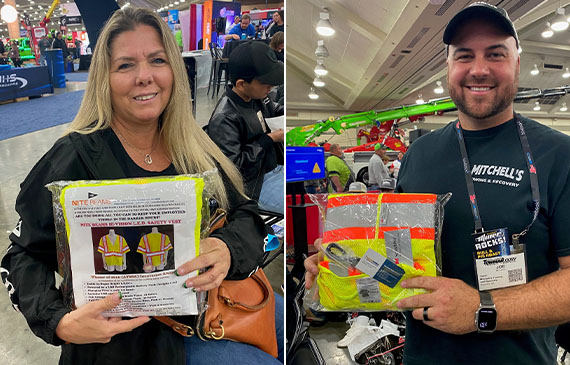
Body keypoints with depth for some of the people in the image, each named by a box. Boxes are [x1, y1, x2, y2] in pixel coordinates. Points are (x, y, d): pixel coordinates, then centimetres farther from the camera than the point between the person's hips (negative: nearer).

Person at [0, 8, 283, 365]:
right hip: (131, 334, -4)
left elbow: (247, 215, -3)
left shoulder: (192, 148, -2)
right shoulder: (76, 158, -14)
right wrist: (61, 324, -28)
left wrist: (228, 249, -26)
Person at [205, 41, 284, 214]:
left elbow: (275, 111, 22)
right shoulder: (224, 119, -25)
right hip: (257, 184, -9)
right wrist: (270, 139, -21)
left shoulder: (256, 96, -1)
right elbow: (233, 166, -24)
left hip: (277, 166, 9)